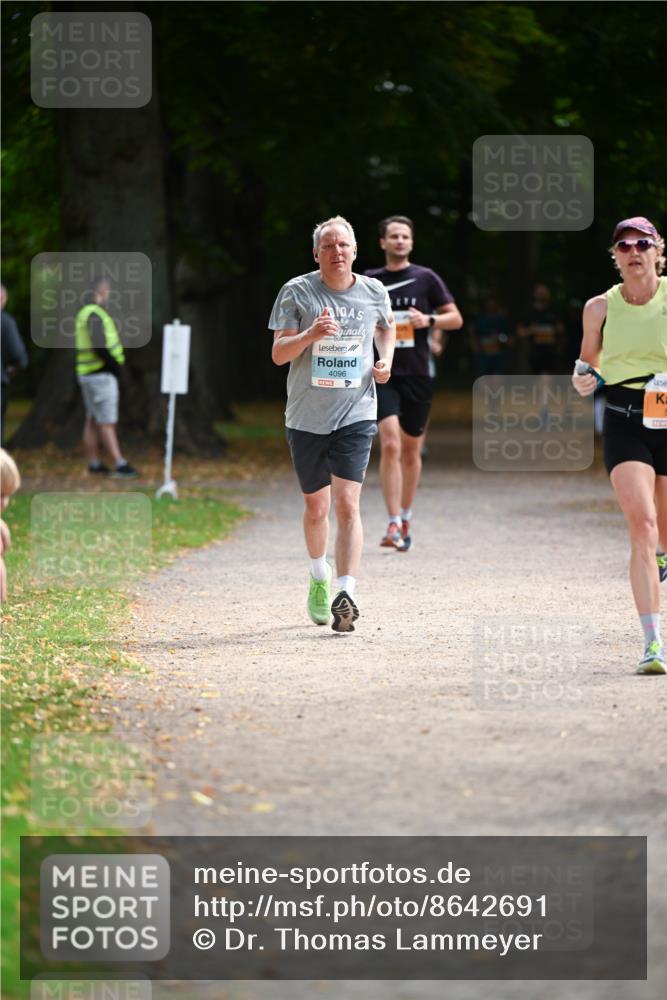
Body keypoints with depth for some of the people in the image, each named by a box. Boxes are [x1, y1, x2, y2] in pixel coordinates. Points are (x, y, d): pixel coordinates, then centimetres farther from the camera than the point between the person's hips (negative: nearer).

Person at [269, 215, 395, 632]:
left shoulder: (374, 293, 2)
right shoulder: (297, 292, -5)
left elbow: (387, 325, 25)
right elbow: (278, 353, -7)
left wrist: (386, 360, 6)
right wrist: (311, 335, -26)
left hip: (356, 414, 0)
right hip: (307, 417, 1)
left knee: (347, 504, -15)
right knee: (316, 507, 14)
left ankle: (346, 595, -21)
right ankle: (320, 577, 41)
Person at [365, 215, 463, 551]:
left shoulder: (426, 278, 3)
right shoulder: (369, 281, 6)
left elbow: (456, 318, 4)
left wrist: (429, 320, -12)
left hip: (417, 375, 1)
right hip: (383, 374, -1)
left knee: (411, 450, 10)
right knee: (390, 445, -17)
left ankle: (406, 519, 28)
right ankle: (394, 525, -18)